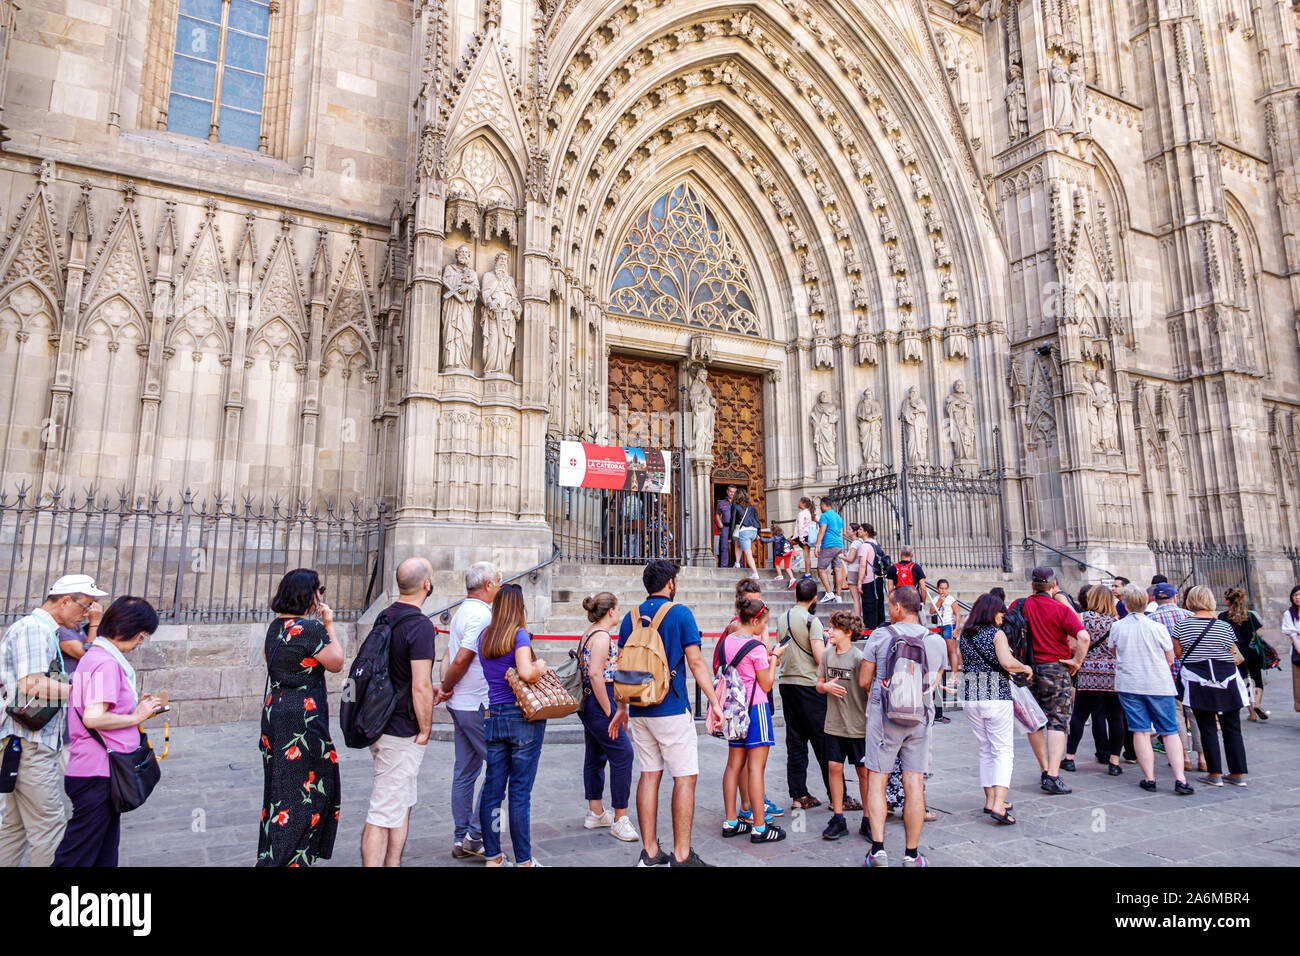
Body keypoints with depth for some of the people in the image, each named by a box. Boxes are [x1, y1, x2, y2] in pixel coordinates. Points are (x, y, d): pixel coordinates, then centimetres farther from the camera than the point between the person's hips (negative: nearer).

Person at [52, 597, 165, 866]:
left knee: (104, 854, 15)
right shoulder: (107, 663, -17)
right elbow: (93, 718, -27)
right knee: (77, 856, -1)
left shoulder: (95, 656, 15)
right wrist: (136, 717, -14)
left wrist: (136, 707, 11)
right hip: (99, 774, -10)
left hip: (100, 773, 10)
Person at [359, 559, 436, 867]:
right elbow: (421, 687, -23)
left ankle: (393, 862, 29)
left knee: (402, 803, 20)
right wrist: (425, 730, -11)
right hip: (402, 733, -9)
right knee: (385, 812, -2)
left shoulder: (385, 616, 7)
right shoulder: (421, 625, -20)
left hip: (380, 724, 9)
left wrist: (429, 691, 21)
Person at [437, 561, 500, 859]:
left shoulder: (462, 612, 15)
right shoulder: (482, 615, -17)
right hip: (478, 706, -10)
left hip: (460, 704, 10)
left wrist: (444, 686, 2)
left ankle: (461, 839, 20)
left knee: (465, 772, 13)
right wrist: (446, 687, -5)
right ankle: (475, 834, 2)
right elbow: (462, 659, -20)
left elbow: (449, 654, 13)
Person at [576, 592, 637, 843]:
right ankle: (620, 819, -4)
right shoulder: (602, 636, -16)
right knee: (622, 755, -8)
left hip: (588, 704, 11)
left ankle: (595, 812, 26)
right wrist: (609, 711, -20)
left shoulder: (589, 634, 15)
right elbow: (595, 674, -25)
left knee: (595, 757, 16)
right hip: (599, 702, -11)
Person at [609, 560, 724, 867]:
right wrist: (715, 703, -4)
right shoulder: (680, 613, -7)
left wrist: (622, 708, 19)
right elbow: (695, 662, -10)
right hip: (672, 709, -6)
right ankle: (681, 855, 4)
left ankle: (650, 852, 16)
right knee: (685, 777, 2)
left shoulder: (630, 617, 8)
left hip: (639, 711, 6)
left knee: (649, 775, 11)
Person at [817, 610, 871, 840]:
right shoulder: (827, 654, 3)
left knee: (864, 771, 6)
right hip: (834, 724, 4)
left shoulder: (859, 657, -13)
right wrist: (826, 686, -12)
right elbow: (819, 685, 11)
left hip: (858, 725, -4)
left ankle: (867, 821, 20)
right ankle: (838, 820, 16)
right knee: (834, 767, 4)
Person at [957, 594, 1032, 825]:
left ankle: (990, 800, 23)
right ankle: (998, 805, -11)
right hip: (996, 695, -5)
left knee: (985, 751, 17)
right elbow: (1008, 662, -20)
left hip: (970, 697, 5)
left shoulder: (963, 636, 9)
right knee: (1004, 751, -1)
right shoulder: (996, 634, -7)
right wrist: (1026, 669, 0)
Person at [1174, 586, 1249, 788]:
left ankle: (1215, 774, 6)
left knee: (1207, 728, 5)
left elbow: (1178, 653, 1)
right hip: (1227, 681, 2)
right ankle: (1238, 773, 16)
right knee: (1232, 728, 11)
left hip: (1198, 683, -2)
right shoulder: (1225, 626, -2)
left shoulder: (1182, 625, -6)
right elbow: (1232, 655, 6)